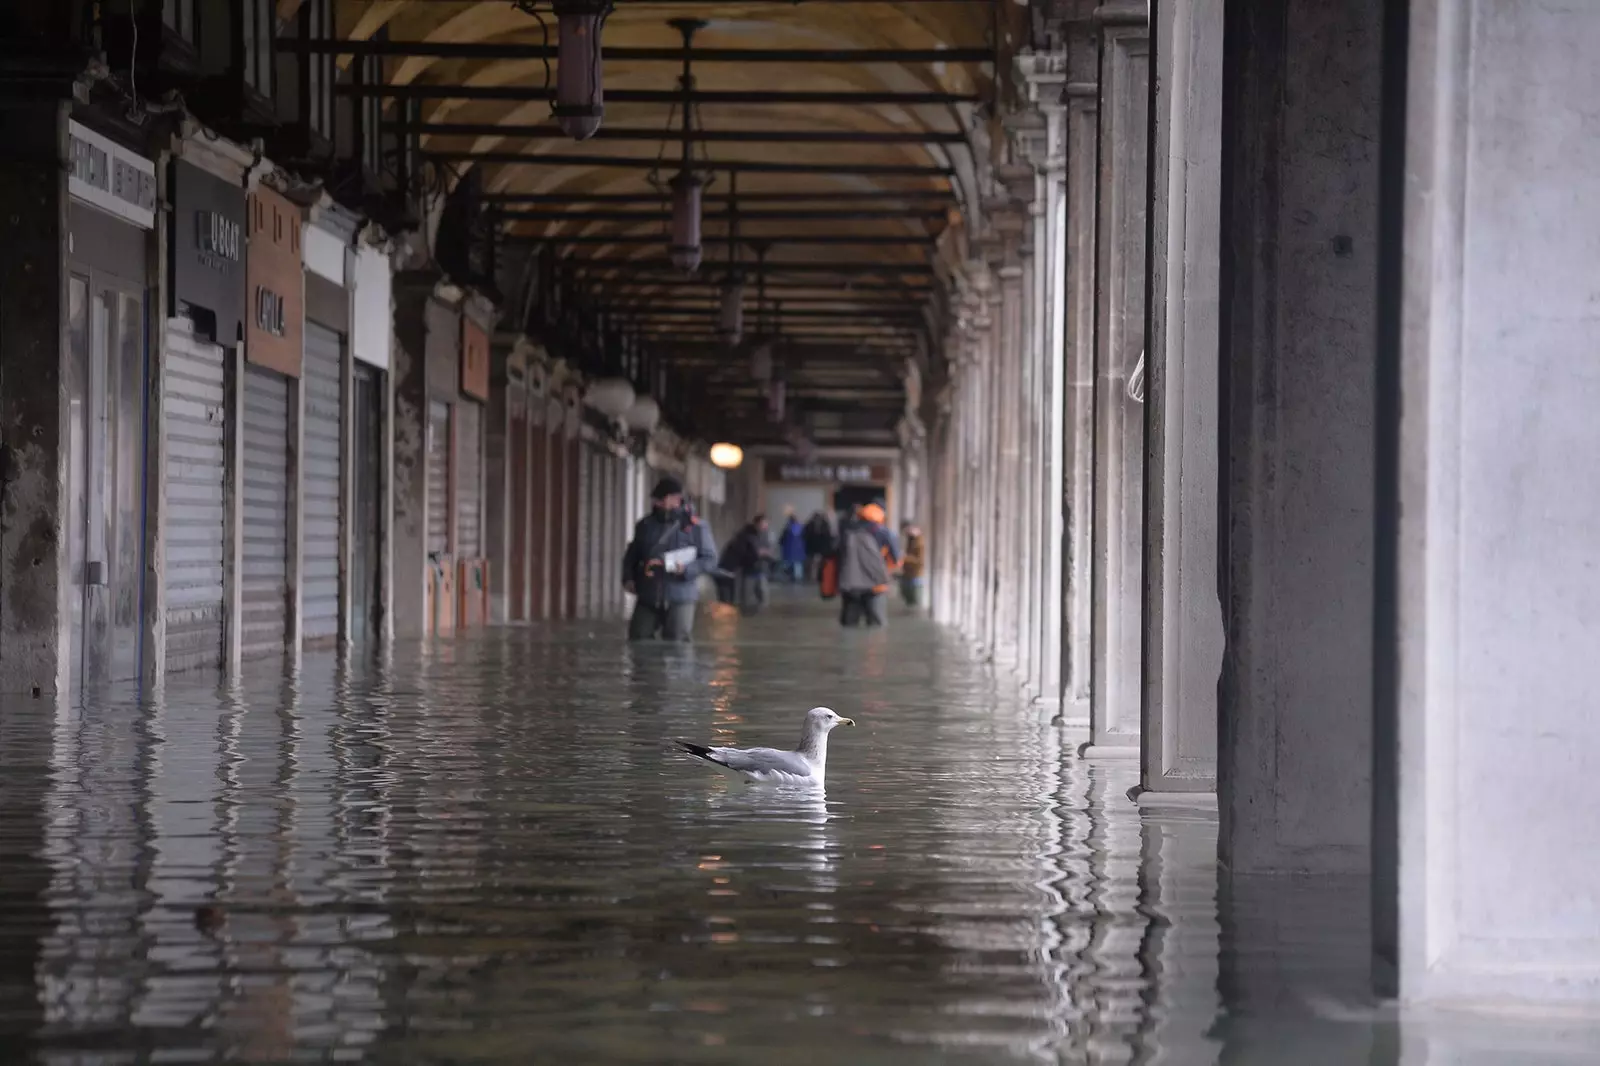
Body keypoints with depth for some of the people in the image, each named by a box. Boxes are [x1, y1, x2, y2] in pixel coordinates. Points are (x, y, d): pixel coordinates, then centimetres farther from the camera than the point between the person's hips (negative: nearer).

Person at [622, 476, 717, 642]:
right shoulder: (645, 526, 11)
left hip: (680, 599, -4)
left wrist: (686, 569, -19)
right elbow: (631, 556, 22)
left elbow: (709, 559, -2)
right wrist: (628, 578, 5)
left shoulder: (696, 527, -3)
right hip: (647, 598, 4)